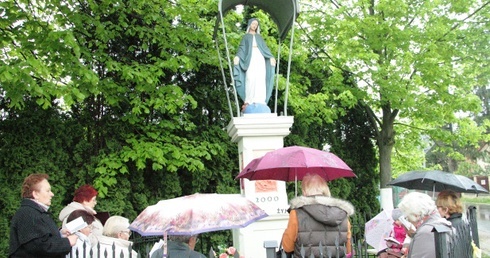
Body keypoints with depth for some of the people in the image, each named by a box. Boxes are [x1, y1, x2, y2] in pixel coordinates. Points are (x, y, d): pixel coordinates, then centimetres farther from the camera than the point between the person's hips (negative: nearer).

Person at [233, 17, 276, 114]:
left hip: (260, 58, 3)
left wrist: (271, 57, -3)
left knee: (261, 79, -9)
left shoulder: (259, 36, 24)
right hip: (250, 58, -3)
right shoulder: (246, 36, 16)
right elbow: (242, 48, 3)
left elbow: (265, 48, 14)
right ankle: (249, 101, -18)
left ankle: (260, 101, -12)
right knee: (250, 79, -15)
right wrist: (237, 56, -17)